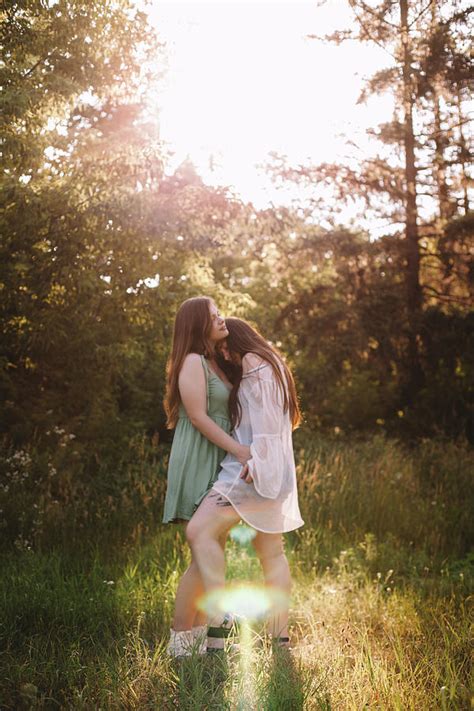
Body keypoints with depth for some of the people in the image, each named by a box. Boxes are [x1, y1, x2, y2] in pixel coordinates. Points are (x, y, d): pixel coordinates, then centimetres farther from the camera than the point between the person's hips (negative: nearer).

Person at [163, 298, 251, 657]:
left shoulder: (214, 362, 16)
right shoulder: (192, 362, -12)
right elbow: (198, 417, -18)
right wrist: (239, 449, -19)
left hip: (217, 465, 9)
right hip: (199, 464, -9)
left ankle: (201, 634, 19)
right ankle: (180, 641, 0)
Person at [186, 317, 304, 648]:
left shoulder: (254, 365, -6)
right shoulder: (272, 366, 23)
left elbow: (264, 415, -18)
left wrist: (255, 459, -25)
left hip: (254, 470, -11)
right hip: (271, 474, 11)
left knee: (199, 530, -19)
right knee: (272, 553, 10)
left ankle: (218, 615, -24)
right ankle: (281, 634, 12)